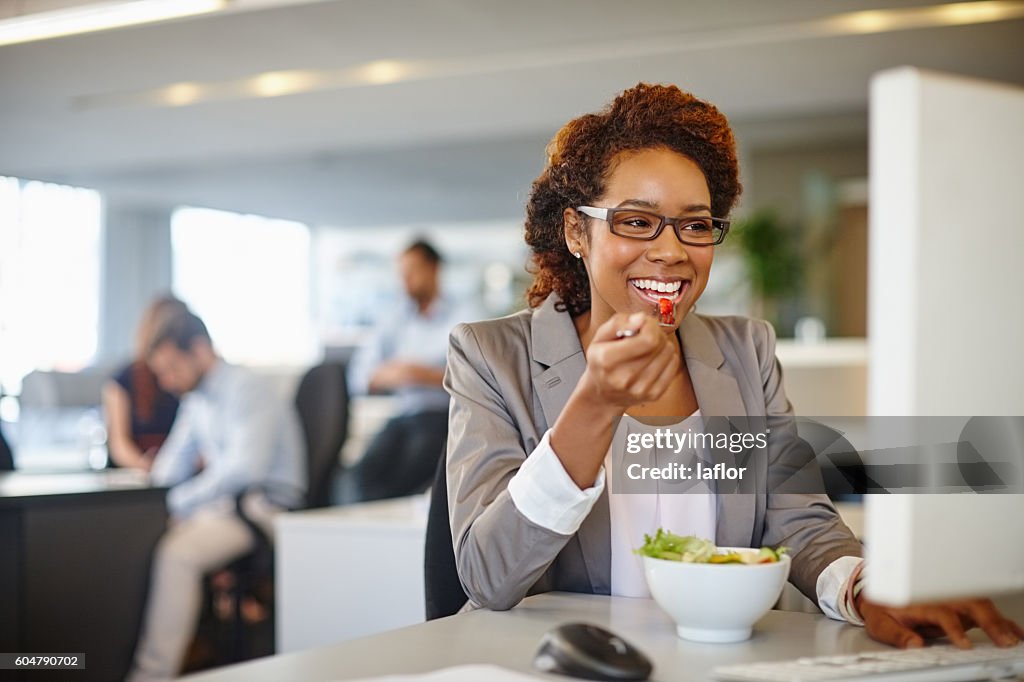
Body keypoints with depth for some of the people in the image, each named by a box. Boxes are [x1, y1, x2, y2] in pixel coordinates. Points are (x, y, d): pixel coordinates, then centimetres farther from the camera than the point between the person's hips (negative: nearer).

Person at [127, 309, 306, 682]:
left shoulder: (247, 389, -11)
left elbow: (246, 466, -23)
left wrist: (182, 501, -20)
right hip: (219, 505, 9)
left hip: (264, 507, -9)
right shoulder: (196, 398, 17)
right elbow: (171, 467, 27)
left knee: (176, 553, -30)